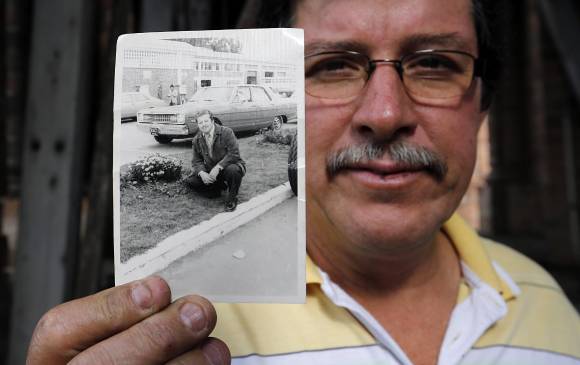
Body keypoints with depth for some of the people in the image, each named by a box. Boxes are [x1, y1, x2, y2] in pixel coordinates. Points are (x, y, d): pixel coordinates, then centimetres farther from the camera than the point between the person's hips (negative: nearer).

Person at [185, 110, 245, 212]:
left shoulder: (226, 132, -14)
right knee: (190, 181, -13)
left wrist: (218, 167, -31)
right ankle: (218, 188, 12)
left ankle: (231, 200, -11)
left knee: (233, 170, -39)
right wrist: (202, 173, -22)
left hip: (227, 166, -4)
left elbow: (234, 154, -22)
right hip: (210, 172, 5)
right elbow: (196, 161, 2)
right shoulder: (196, 140, 1)